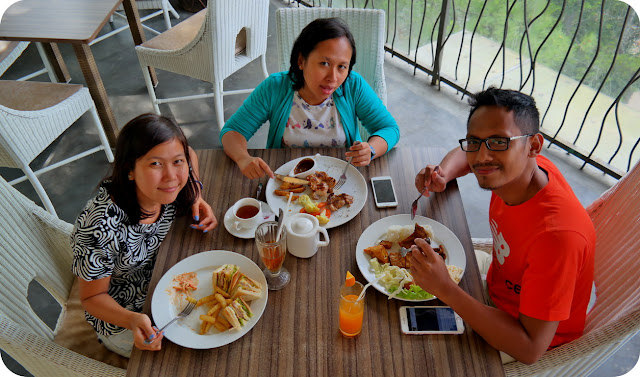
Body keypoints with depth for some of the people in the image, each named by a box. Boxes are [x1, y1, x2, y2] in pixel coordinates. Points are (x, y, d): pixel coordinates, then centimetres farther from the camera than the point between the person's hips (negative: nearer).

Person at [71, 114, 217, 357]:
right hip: (121, 313, -6)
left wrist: (197, 198, -12)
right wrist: (133, 320, -40)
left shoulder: (168, 189, -21)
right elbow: (92, 297, -22)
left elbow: (189, 153, 3)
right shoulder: (101, 226, -37)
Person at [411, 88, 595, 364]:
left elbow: (530, 349, -35)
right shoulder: (514, 168, -18)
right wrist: (442, 175, -18)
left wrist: (445, 289, -43)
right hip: (497, 290, 6)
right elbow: (463, 156, 5)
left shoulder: (558, 235, -39)